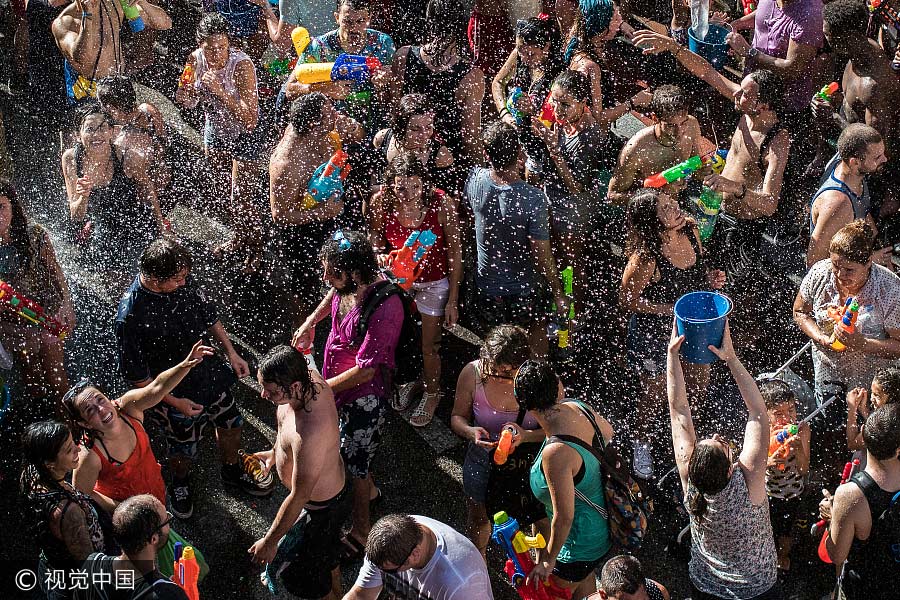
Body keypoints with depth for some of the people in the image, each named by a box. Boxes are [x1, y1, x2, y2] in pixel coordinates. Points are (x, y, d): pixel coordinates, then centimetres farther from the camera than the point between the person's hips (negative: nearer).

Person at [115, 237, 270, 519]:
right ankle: (180, 484, 52)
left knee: (231, 423, 23)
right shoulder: (130, 317, -35)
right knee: (183, 449, 17)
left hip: (208, 372, 6)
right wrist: (175, 402, -19)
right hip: (171, 391, -5)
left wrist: (231, 352, 4)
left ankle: (233, 471, 53)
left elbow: (208, 314, 4)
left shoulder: (182, 282, -16)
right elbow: (136, 375, -24)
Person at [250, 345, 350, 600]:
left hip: (320, 508, -8)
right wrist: (275, 451, 19)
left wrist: (270, 540, -20)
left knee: (300, 574, 18)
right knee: (326, 553, 36)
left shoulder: (308, 435, -45)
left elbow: (299, 497, -33)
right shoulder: (311, 377, -20)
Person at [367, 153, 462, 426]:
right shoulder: (381, 202, -22)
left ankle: (431, 393, 38)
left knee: (429, 346, 7)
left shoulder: (442, 203, -28)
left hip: (434, 282, -2)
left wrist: (452, 300, -13)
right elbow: (374, 233, 2)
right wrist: (380, 253, -21)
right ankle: (413, 380, 44)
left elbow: (454, 253, -17)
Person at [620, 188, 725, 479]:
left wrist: (713, 278, -13)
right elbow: (626, 300, -19)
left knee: (700, 385, 25)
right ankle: (642, 445, 45)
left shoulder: (690, 229, -14)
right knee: (655, 392, 17)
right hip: (655, 332, -6)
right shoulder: (646, 258, -34)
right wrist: (669, 308, -26)